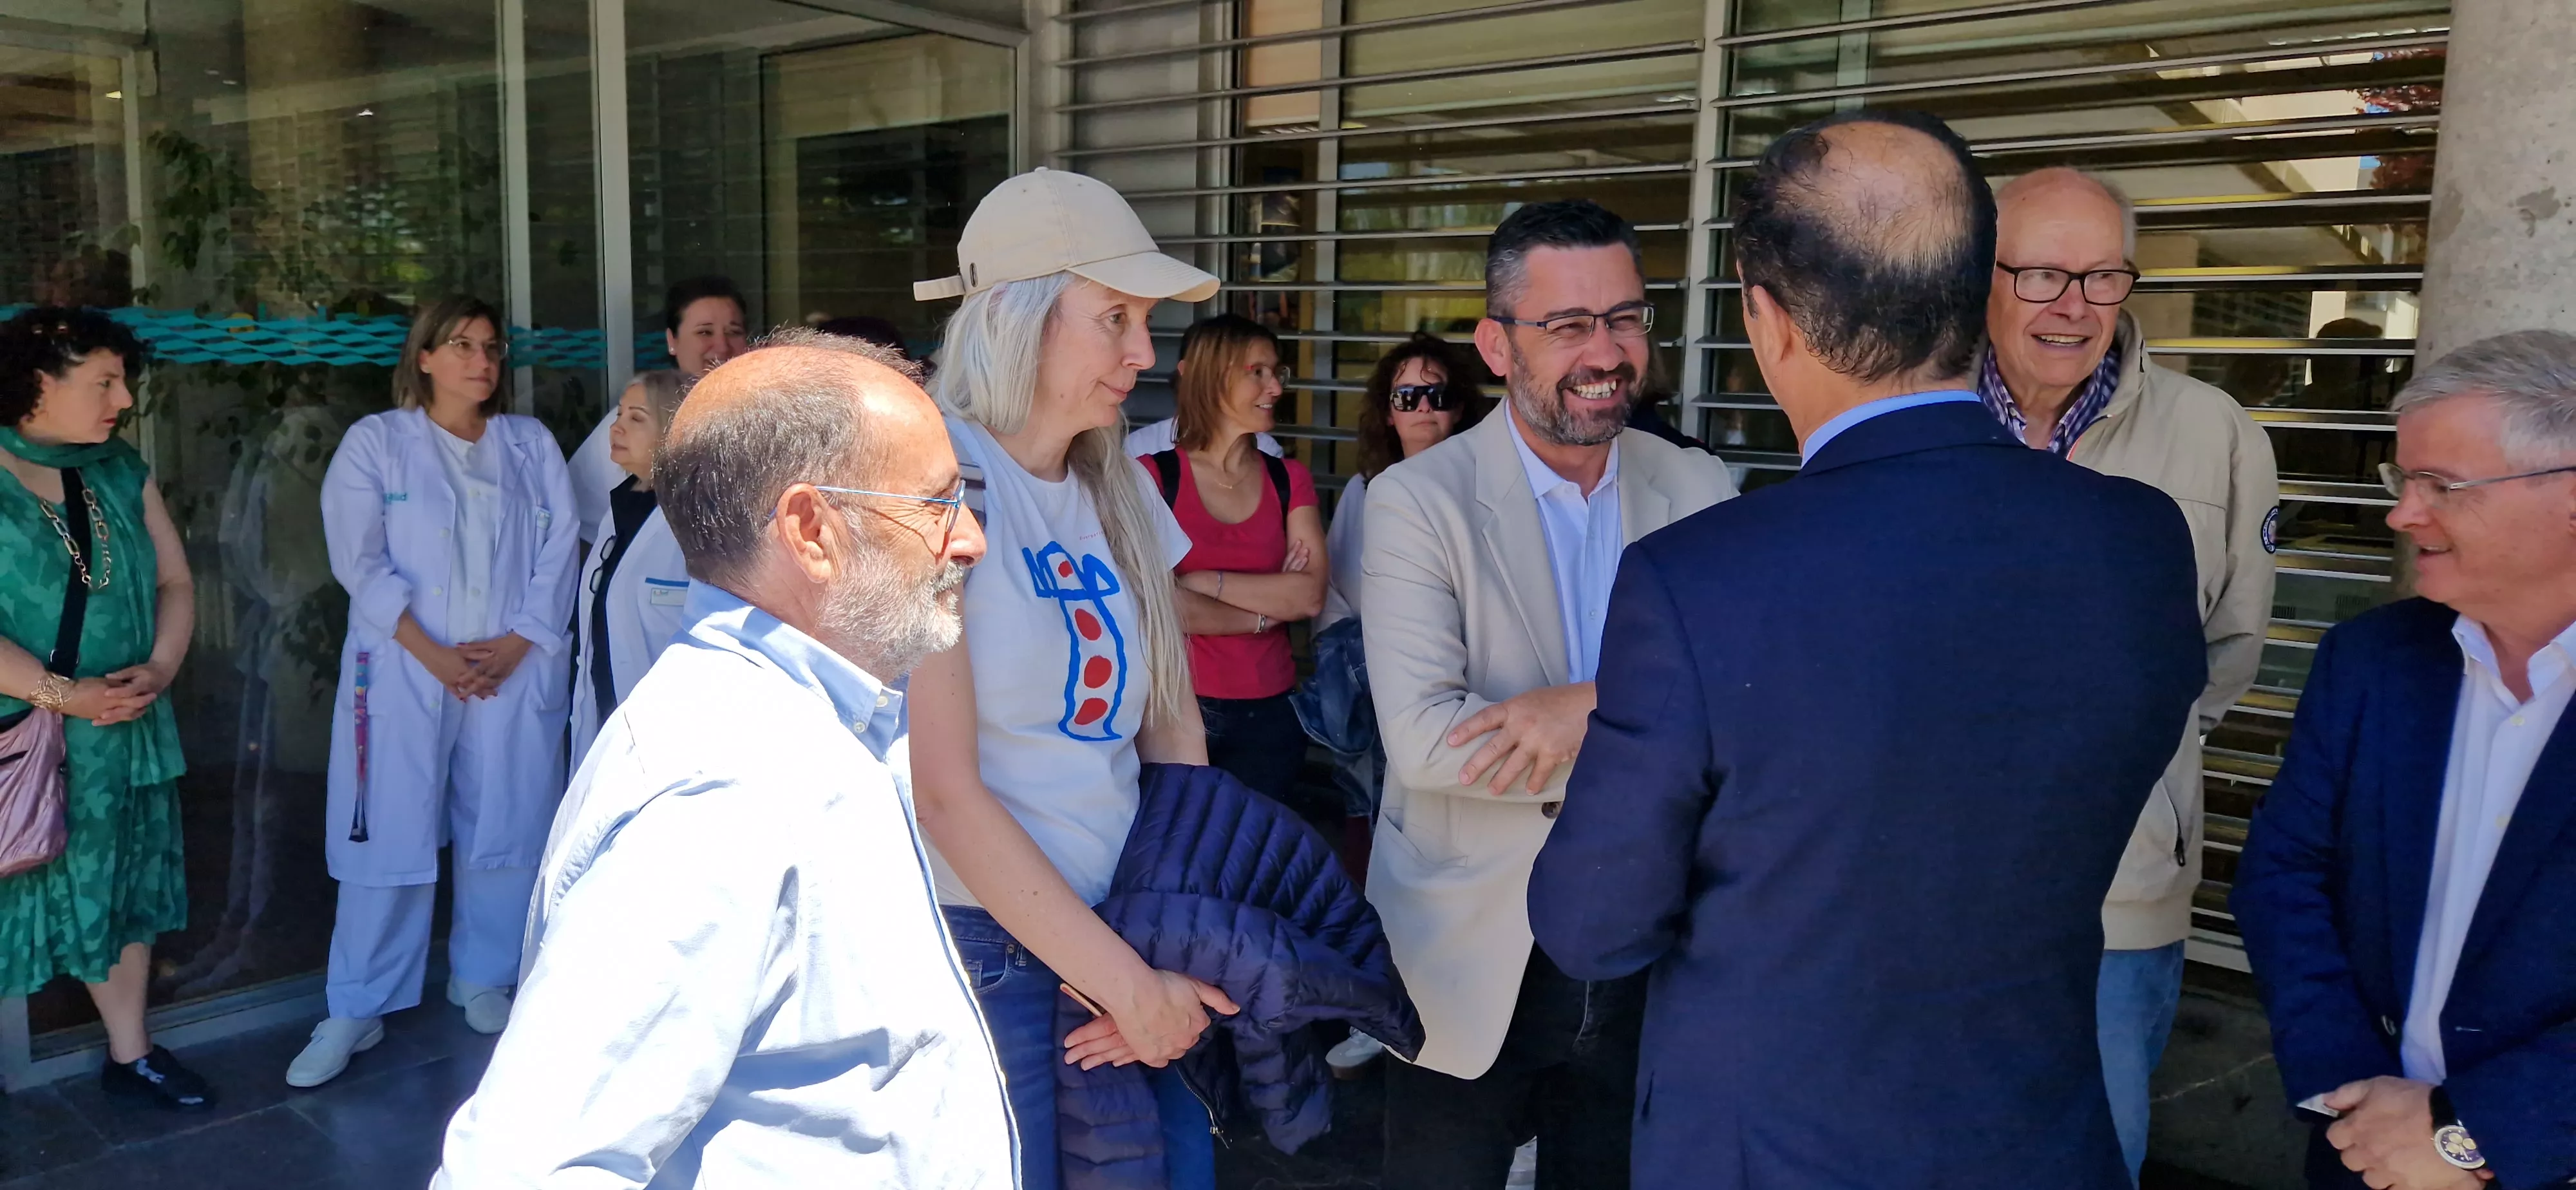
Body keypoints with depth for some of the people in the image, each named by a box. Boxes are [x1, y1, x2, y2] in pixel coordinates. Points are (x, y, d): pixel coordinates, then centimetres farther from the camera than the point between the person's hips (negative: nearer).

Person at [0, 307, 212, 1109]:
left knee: (119, 891, 14)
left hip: (123, 735, 5)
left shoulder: (122, 472, 8)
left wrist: (160, 668, -8)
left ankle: (131, 1055, 27)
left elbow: (175, 583, 9)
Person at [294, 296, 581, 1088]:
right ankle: (356, 1012, 8)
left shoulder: (531, 444, 12)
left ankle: (483, 979, 23)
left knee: (505, 831, 6)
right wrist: (432, 653, -13)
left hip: (516, 669, 3)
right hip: (404, 672, -2)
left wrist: (516, 644, -8)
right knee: (388, 836, -2)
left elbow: (559, 553, 5)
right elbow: (359, 559, -5)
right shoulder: (376, 441, 4)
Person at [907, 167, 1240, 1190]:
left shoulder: (1120, 495, 7)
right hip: (980, 952, -6)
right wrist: (1125, 984, -13)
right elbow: (943, 789, -17)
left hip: (1132, 946, 6)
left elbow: (1174, 738, 7)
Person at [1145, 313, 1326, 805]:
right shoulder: (1154, 475, -7)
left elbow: (1312, 595, -6)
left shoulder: (1290, 480, 7)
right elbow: (1159, 607, -16)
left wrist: (1203, 582, -12)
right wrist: (1268, 608, -5)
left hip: (1268, 714, 4)